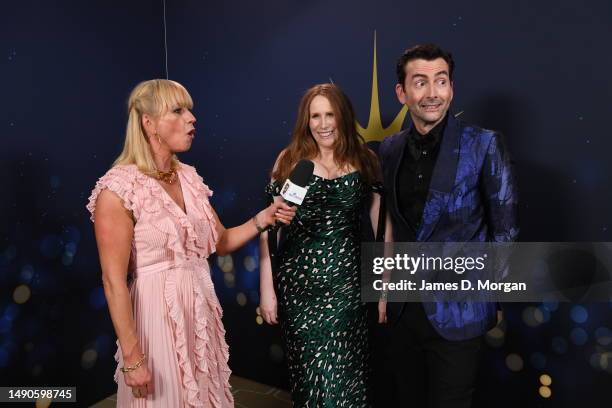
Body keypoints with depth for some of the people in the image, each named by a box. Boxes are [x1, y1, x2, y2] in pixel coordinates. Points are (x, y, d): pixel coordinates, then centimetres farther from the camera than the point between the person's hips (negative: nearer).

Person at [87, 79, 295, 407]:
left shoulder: (189, 178, 4)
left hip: (202, 311, 6)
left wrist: (262, 219, -5)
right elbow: (114, 281, -16)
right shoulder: (119, 189, -16)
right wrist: (132, 357, -15)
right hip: (157, 313, -6)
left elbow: (221, 241, 11)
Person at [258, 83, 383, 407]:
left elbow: (383, 227, 3)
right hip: (297, 284, 1)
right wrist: (267, 288, -3)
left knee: (341, 374, 3)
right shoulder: (290, 160, 0)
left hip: (346, 284, 0)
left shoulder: (366, 162, 2)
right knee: (306, 371, 14)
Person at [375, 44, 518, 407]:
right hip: (404, 309, 4)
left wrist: (489, 293, -2)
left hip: (457, 312, -4)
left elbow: (504, 229, -6)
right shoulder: (390, 149, 2)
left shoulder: (484, 145, -11)